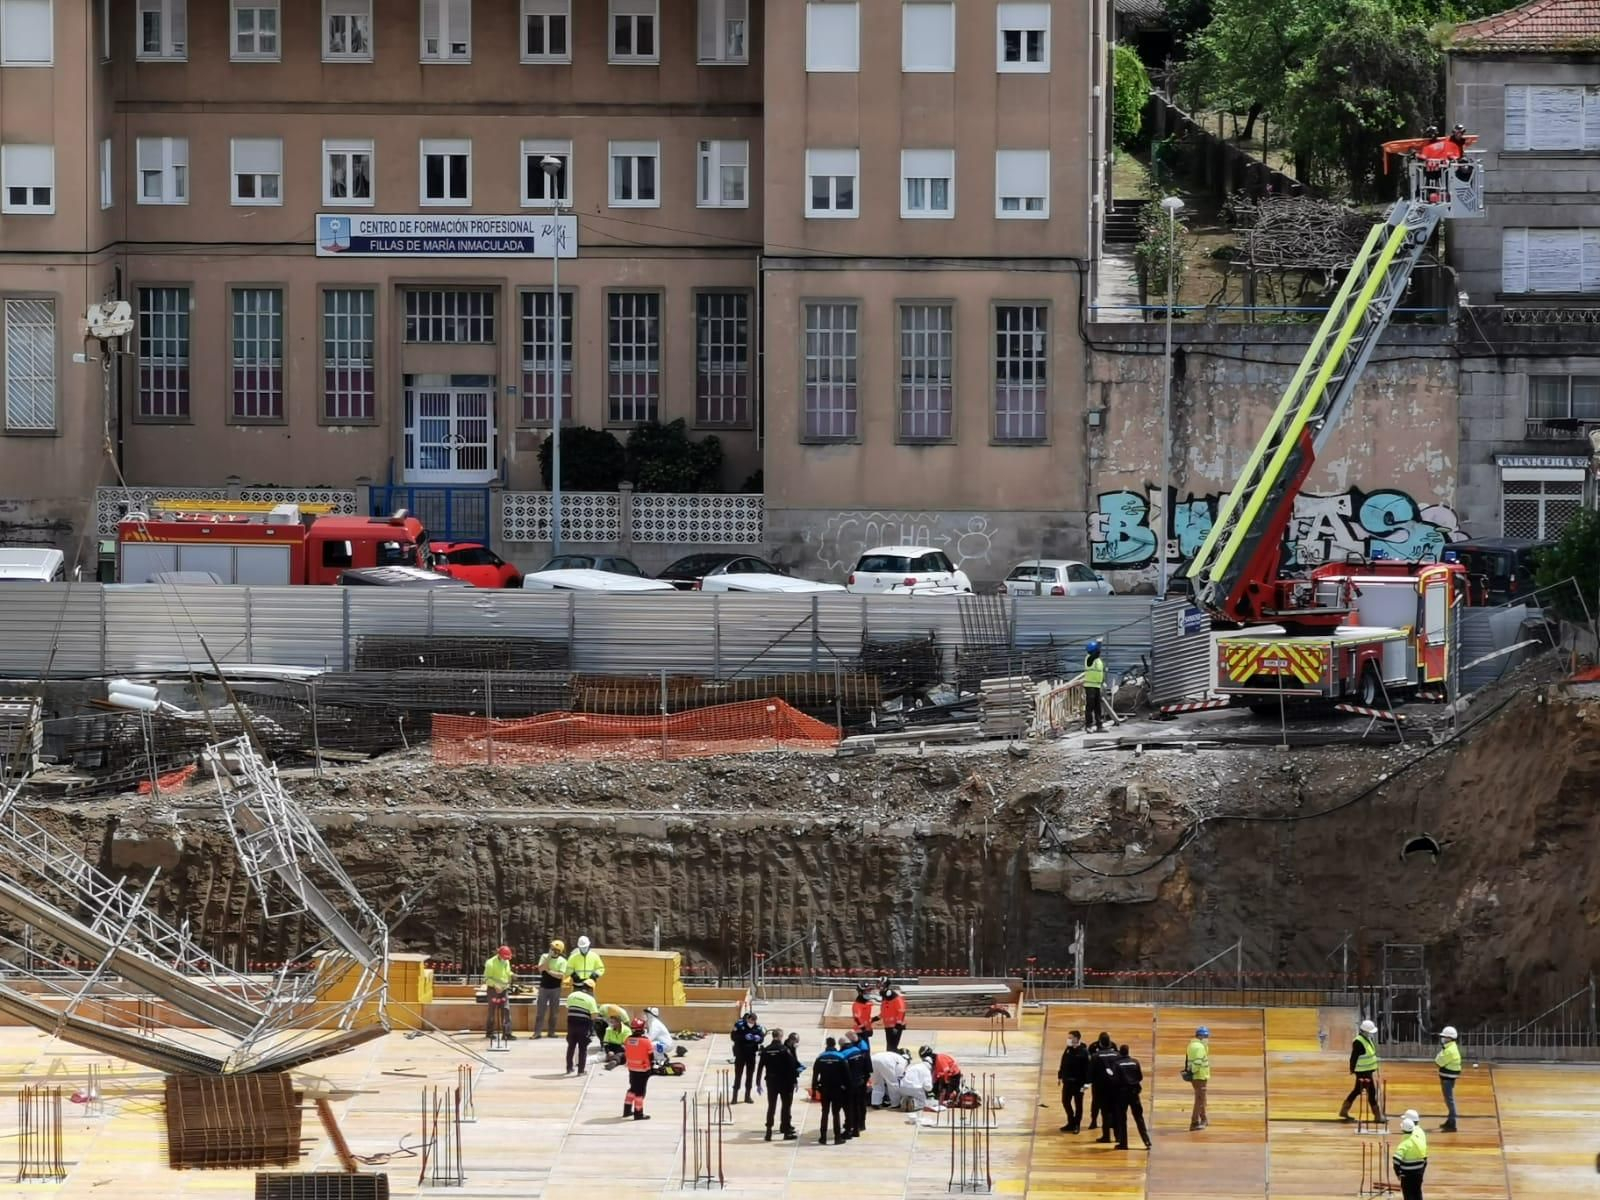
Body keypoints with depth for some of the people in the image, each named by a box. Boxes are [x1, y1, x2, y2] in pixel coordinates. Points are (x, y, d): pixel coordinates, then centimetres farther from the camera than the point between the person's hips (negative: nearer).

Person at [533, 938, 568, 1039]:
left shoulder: (562, 961, -2)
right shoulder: (544, 957, 1)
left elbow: (561, 975, -12)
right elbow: (541, 969, -13)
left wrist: (549, 971, -15)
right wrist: (549, 958, -18)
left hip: (555, 988, 0)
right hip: (544, 987, 0)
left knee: (553, 1012, 5)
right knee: (540, 1011, -3)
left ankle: (551, 1032, 12)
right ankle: (537, 1032, -2)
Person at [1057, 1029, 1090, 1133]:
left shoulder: (1083, 1052, -16)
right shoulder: (1068, 1050, 4)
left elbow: (1087, 1067, -17)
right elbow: (1063, 1064, 11)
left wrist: (1086, 1083, -20)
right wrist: (1060, 1076, 12)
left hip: (1078, 1082, -7)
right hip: (1067, 1081, 7)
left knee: (1078, 1104, 5)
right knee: (1065, 1101, 12)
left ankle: (1076, 1125, 16)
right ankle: (1071, 1123, 27)